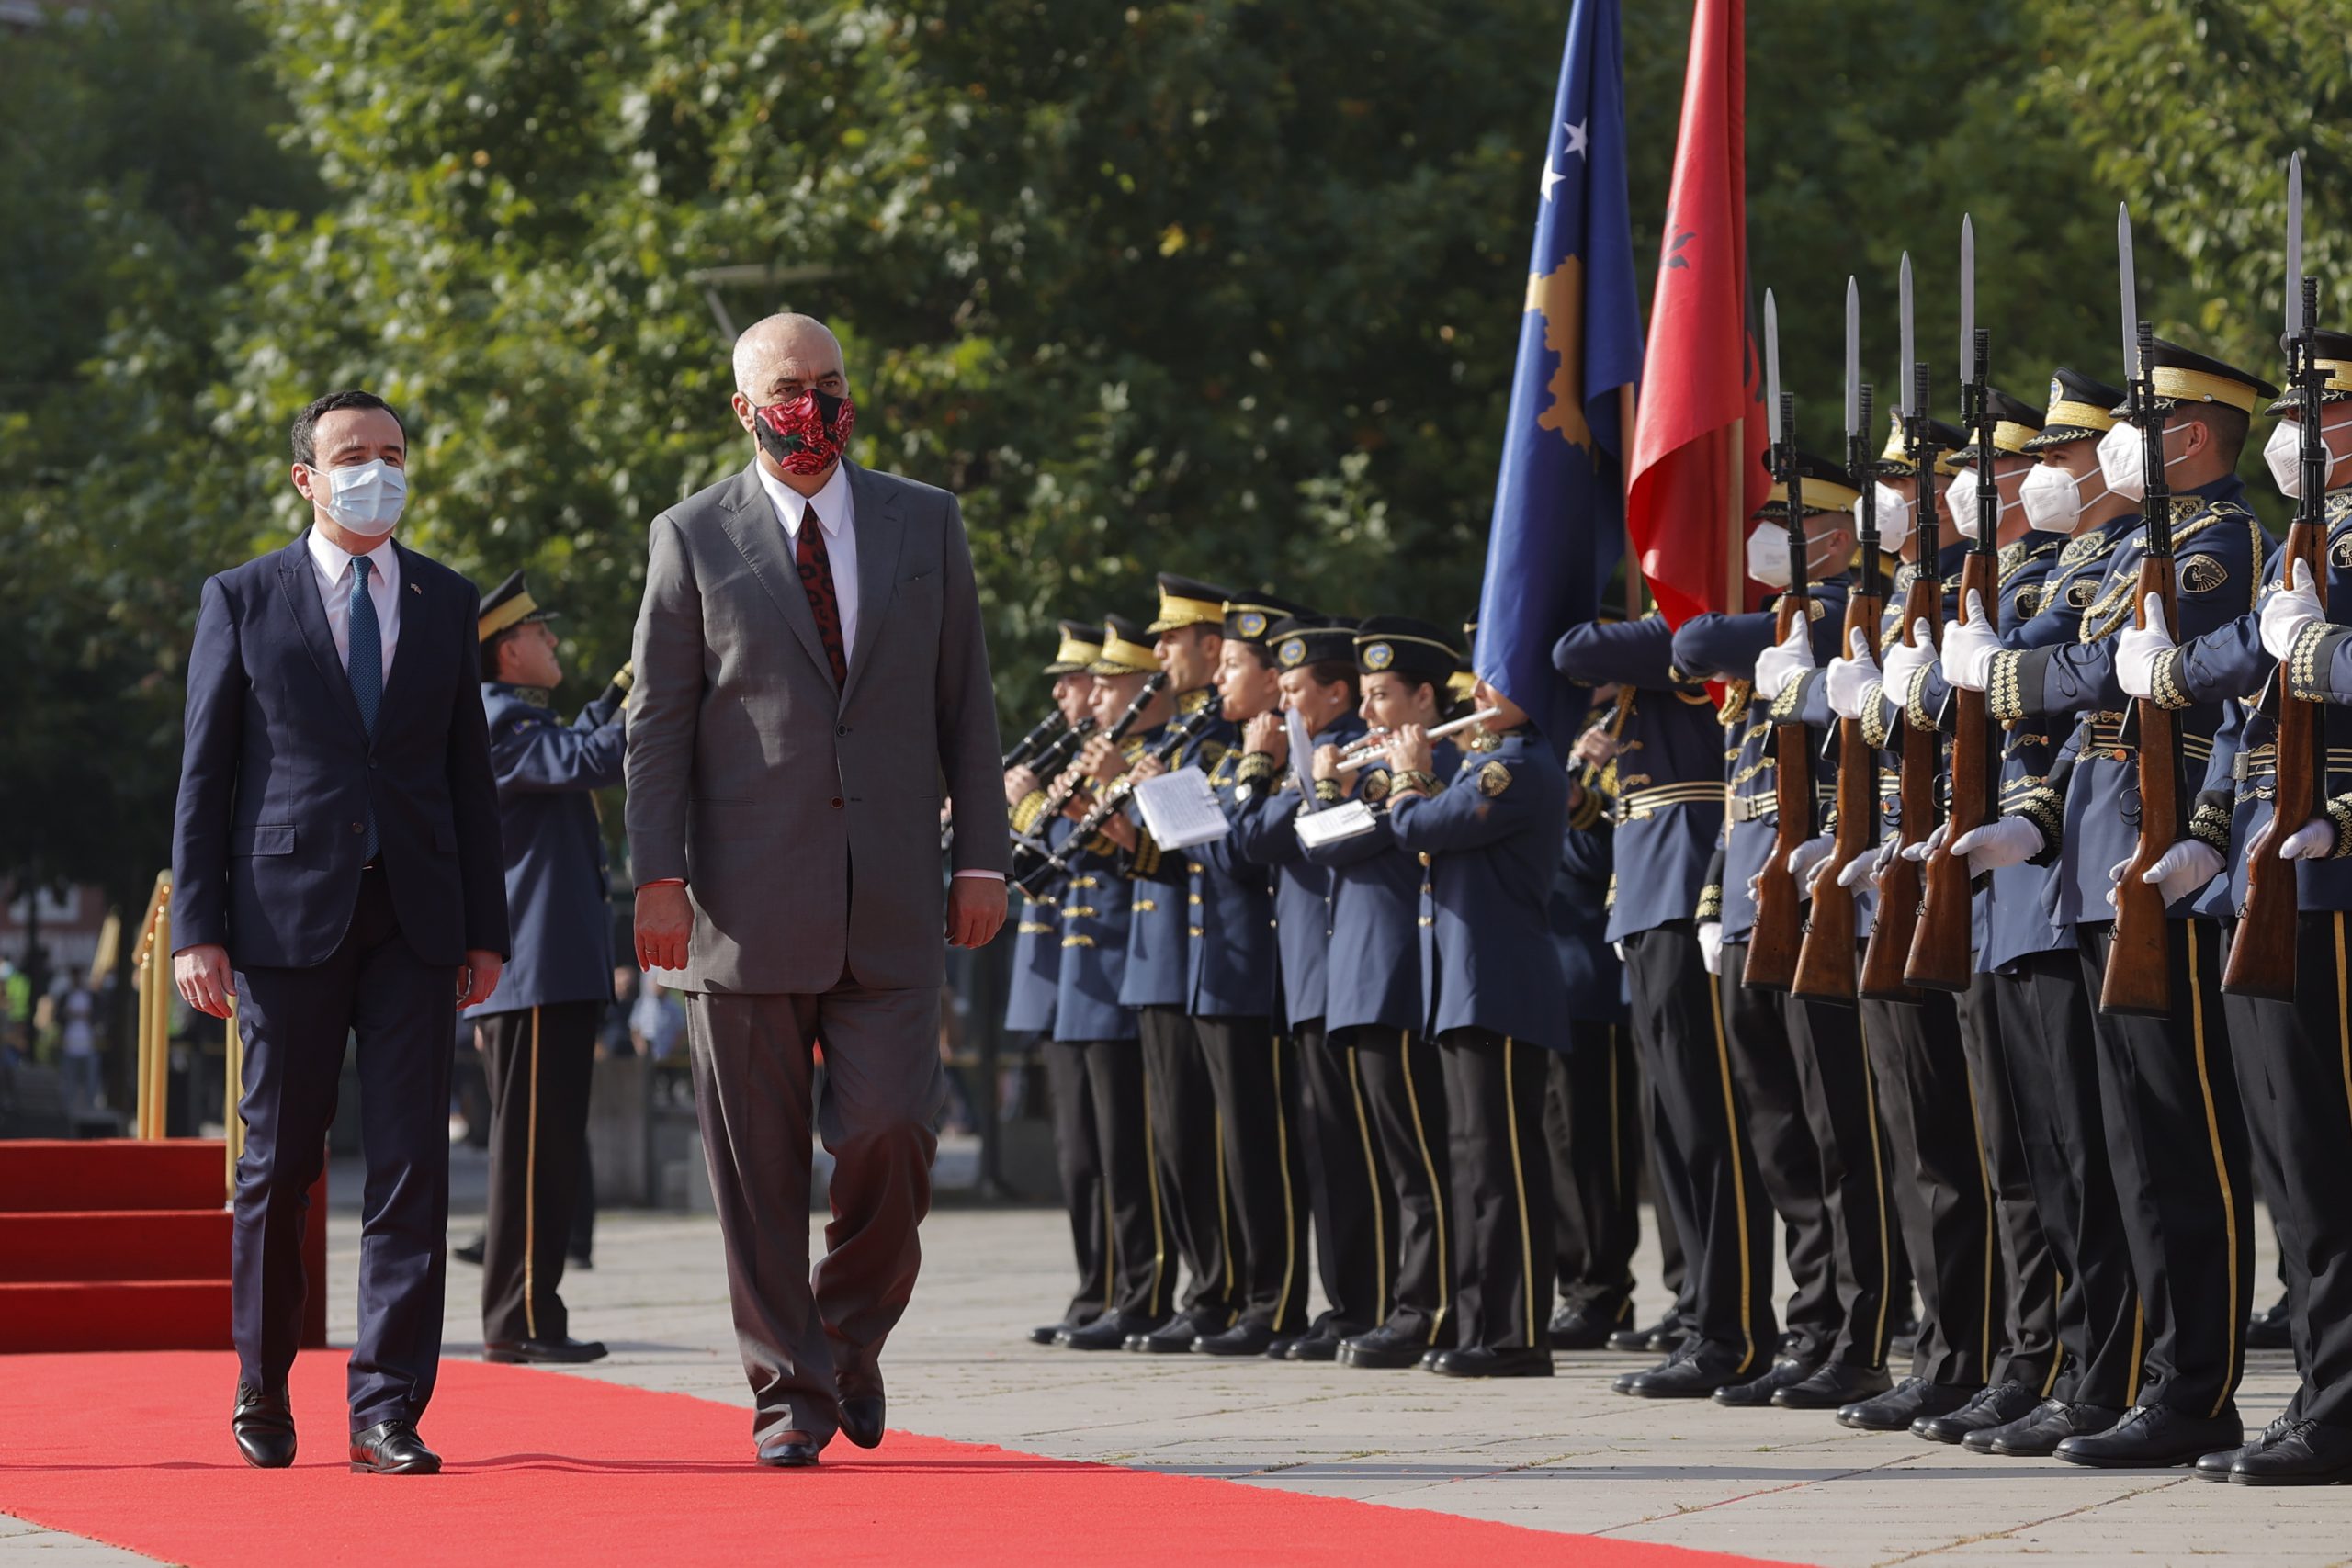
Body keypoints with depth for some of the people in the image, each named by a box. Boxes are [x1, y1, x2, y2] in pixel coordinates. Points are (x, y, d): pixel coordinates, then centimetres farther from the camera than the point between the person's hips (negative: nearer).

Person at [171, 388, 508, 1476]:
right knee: (280, 1163, 5)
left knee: (412, 1161, -5)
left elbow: (468, 770, 13)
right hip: (287, 911, -2)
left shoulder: (447, 603, 12)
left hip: (414, 917, 2)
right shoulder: (243, 601, 4)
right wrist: (196, 927, -6)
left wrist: (484, 927, 7)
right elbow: (203, 774, 2)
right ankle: (263, 1390, 22)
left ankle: (386, 1414, -3)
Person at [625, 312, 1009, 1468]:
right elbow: (657, 718, 3)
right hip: (749, 900, -1)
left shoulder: (925, 524, 11)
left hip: (890, 905, 1)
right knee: (759, 1165, 0)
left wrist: (981, 855, 4)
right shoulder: (693, 538, 5)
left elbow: (964, 700, 11)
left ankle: (852, 1337, 18)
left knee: (890, 1138, -7)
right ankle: (791, 1390, 9)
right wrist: (658, 877, -5)